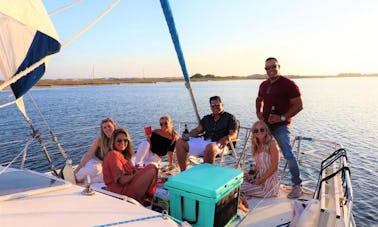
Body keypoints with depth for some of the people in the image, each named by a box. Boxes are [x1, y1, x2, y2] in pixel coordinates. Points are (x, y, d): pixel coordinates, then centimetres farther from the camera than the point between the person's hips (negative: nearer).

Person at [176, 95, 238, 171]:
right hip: (203, 141, 6)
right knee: (180, 142, -8)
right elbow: (197, 130, 17)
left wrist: (227, 138, -24)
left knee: (210, 148, -42)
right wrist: (187, 135, -5)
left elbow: (234, 134, 0)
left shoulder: (230, 118, 10)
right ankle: (183, 172, -8)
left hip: (218, 144, -6)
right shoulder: (206, 118, 25)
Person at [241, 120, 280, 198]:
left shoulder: (271, 144, -13)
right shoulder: (257, 146, 9)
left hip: (269, 180, -7)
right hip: (258, 176, 7)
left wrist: (260, 180, -16)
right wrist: (251, 172, -4)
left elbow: (274, 167, -16)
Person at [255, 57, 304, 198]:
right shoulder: (263, 85, 12)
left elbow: (299, 105, -12)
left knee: (287, 154, -11)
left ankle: (297, 186, 0)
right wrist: (258, 112, 11)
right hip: (265, 124, 7)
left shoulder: (288, 84, -9)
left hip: (280, 126, -7)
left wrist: (282, 117, -19)